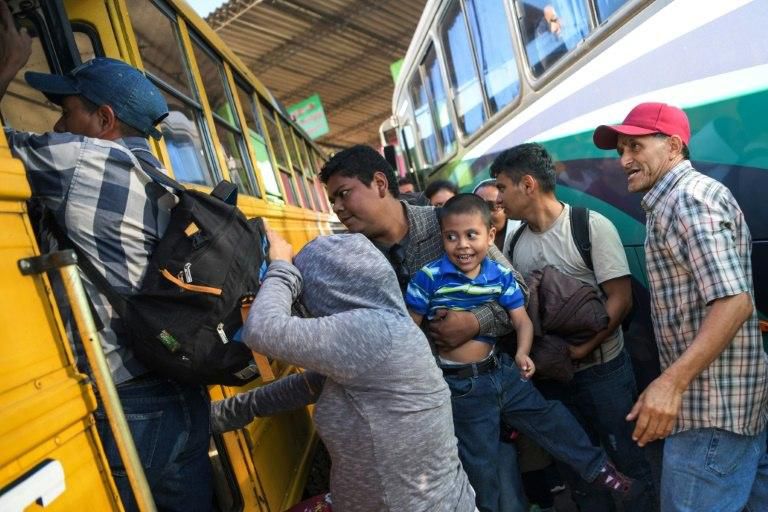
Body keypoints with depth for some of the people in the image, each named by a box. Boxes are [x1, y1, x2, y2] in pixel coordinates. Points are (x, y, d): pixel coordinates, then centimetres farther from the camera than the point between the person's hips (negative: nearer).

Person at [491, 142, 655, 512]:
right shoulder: (516, 241, 2)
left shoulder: (592, 226, -12)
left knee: (625, 460, 10)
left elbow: (621, 300, -15)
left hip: (601, 369, -5)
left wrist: (585, 347, -24)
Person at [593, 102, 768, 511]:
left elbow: (733, 301, -24)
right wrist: (676, 381, 19)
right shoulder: (676, 201, 17)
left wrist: (671, 382, -28)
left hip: (712, 407, -10)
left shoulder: (688, 196, -15)